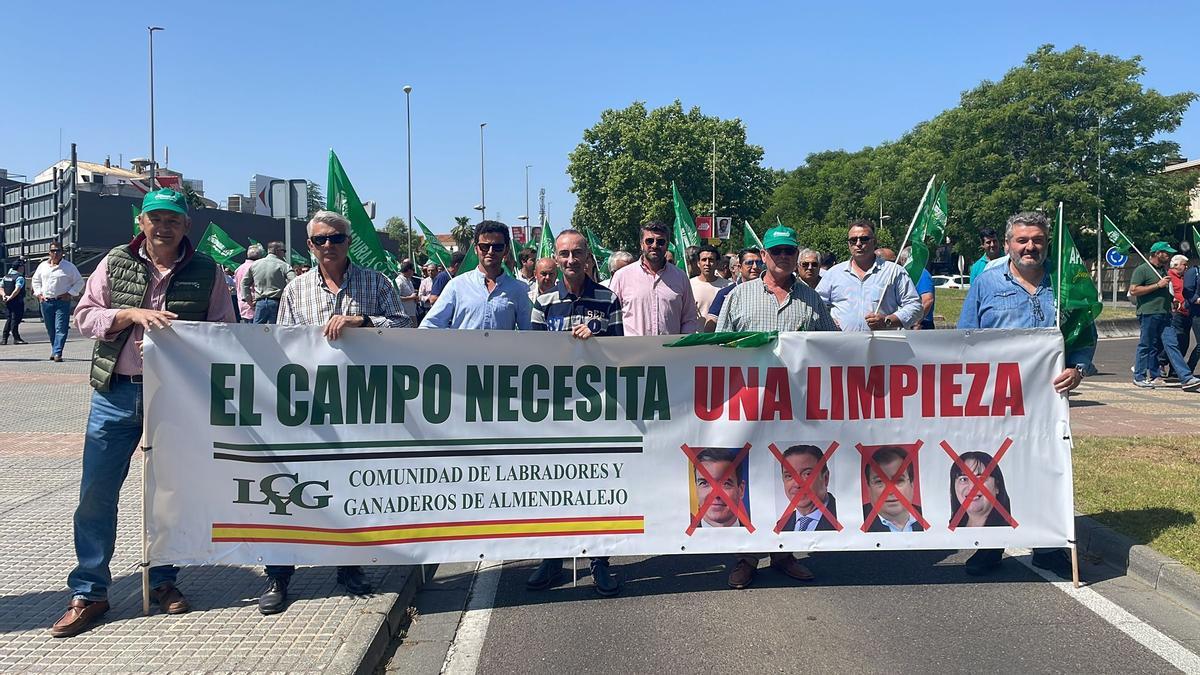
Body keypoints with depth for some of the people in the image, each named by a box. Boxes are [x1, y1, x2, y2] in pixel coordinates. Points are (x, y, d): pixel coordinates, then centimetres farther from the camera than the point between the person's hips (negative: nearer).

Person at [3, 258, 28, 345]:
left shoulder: (6, 277, 12)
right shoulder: (20, 278, -13)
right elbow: (17, 289, -25)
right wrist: (10, 297, -23)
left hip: (8, 302, 8)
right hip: (17, 302, -8)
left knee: (9, 319, 15)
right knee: (15, 319, -4)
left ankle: (4, 339, 15)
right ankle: (16, 338, -1)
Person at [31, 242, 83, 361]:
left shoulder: (69, 267, 2)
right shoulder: (43, 265, 12)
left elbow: (79, 282, 6)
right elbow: (36, 280, 23)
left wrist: (70, 294, -5)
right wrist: (39, 294, 9)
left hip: (62, 301, -4)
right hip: (46, 301, 4)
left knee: (61, 328, -12)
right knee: (50, 329, 9)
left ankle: (57, 353, -14)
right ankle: (54, 350, 24)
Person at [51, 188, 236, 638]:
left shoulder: (208, 273, 2)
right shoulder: (115, 262, 6)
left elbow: (224, 332, 3)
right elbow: (85, 315, 3)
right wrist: (132, 314, -14)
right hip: (116, 393, 1)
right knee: (96, 492, 3)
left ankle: (163, 580, 26)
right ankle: (88, 593, 15)